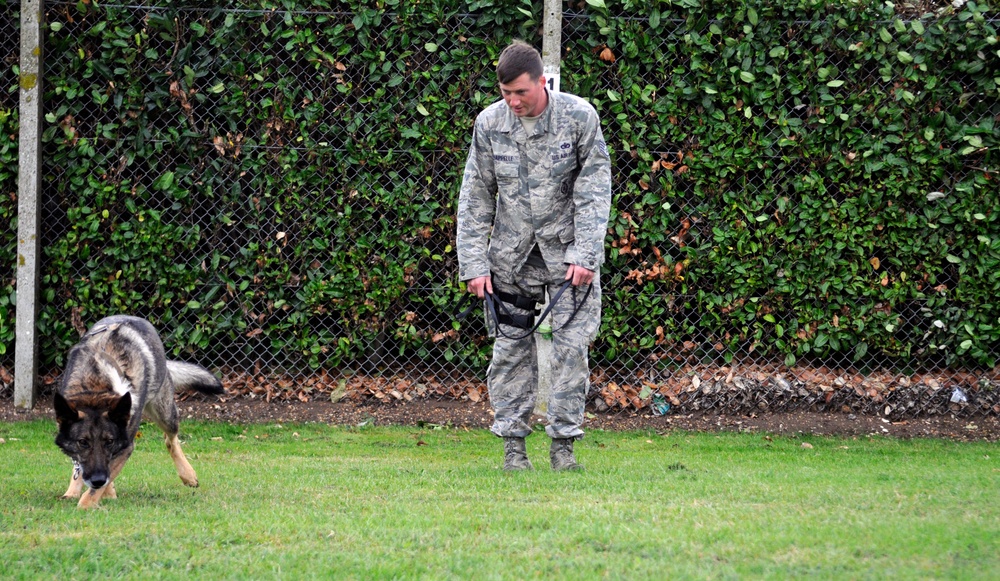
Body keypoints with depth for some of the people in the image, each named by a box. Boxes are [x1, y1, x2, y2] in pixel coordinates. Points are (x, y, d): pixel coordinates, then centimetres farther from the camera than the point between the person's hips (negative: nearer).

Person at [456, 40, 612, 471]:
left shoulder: (579, 117, -10)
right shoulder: (489, 124, -4)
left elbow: (594, 190, -8)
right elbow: (475, 197, 2)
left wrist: (585, 255, -15)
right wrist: (474, 264, -3)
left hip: (567, 252, -2)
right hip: (510, 256, 2)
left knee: (572, 346, -7)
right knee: (511, 348, 2)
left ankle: (563, 443, 1)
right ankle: (513, 443, 10)